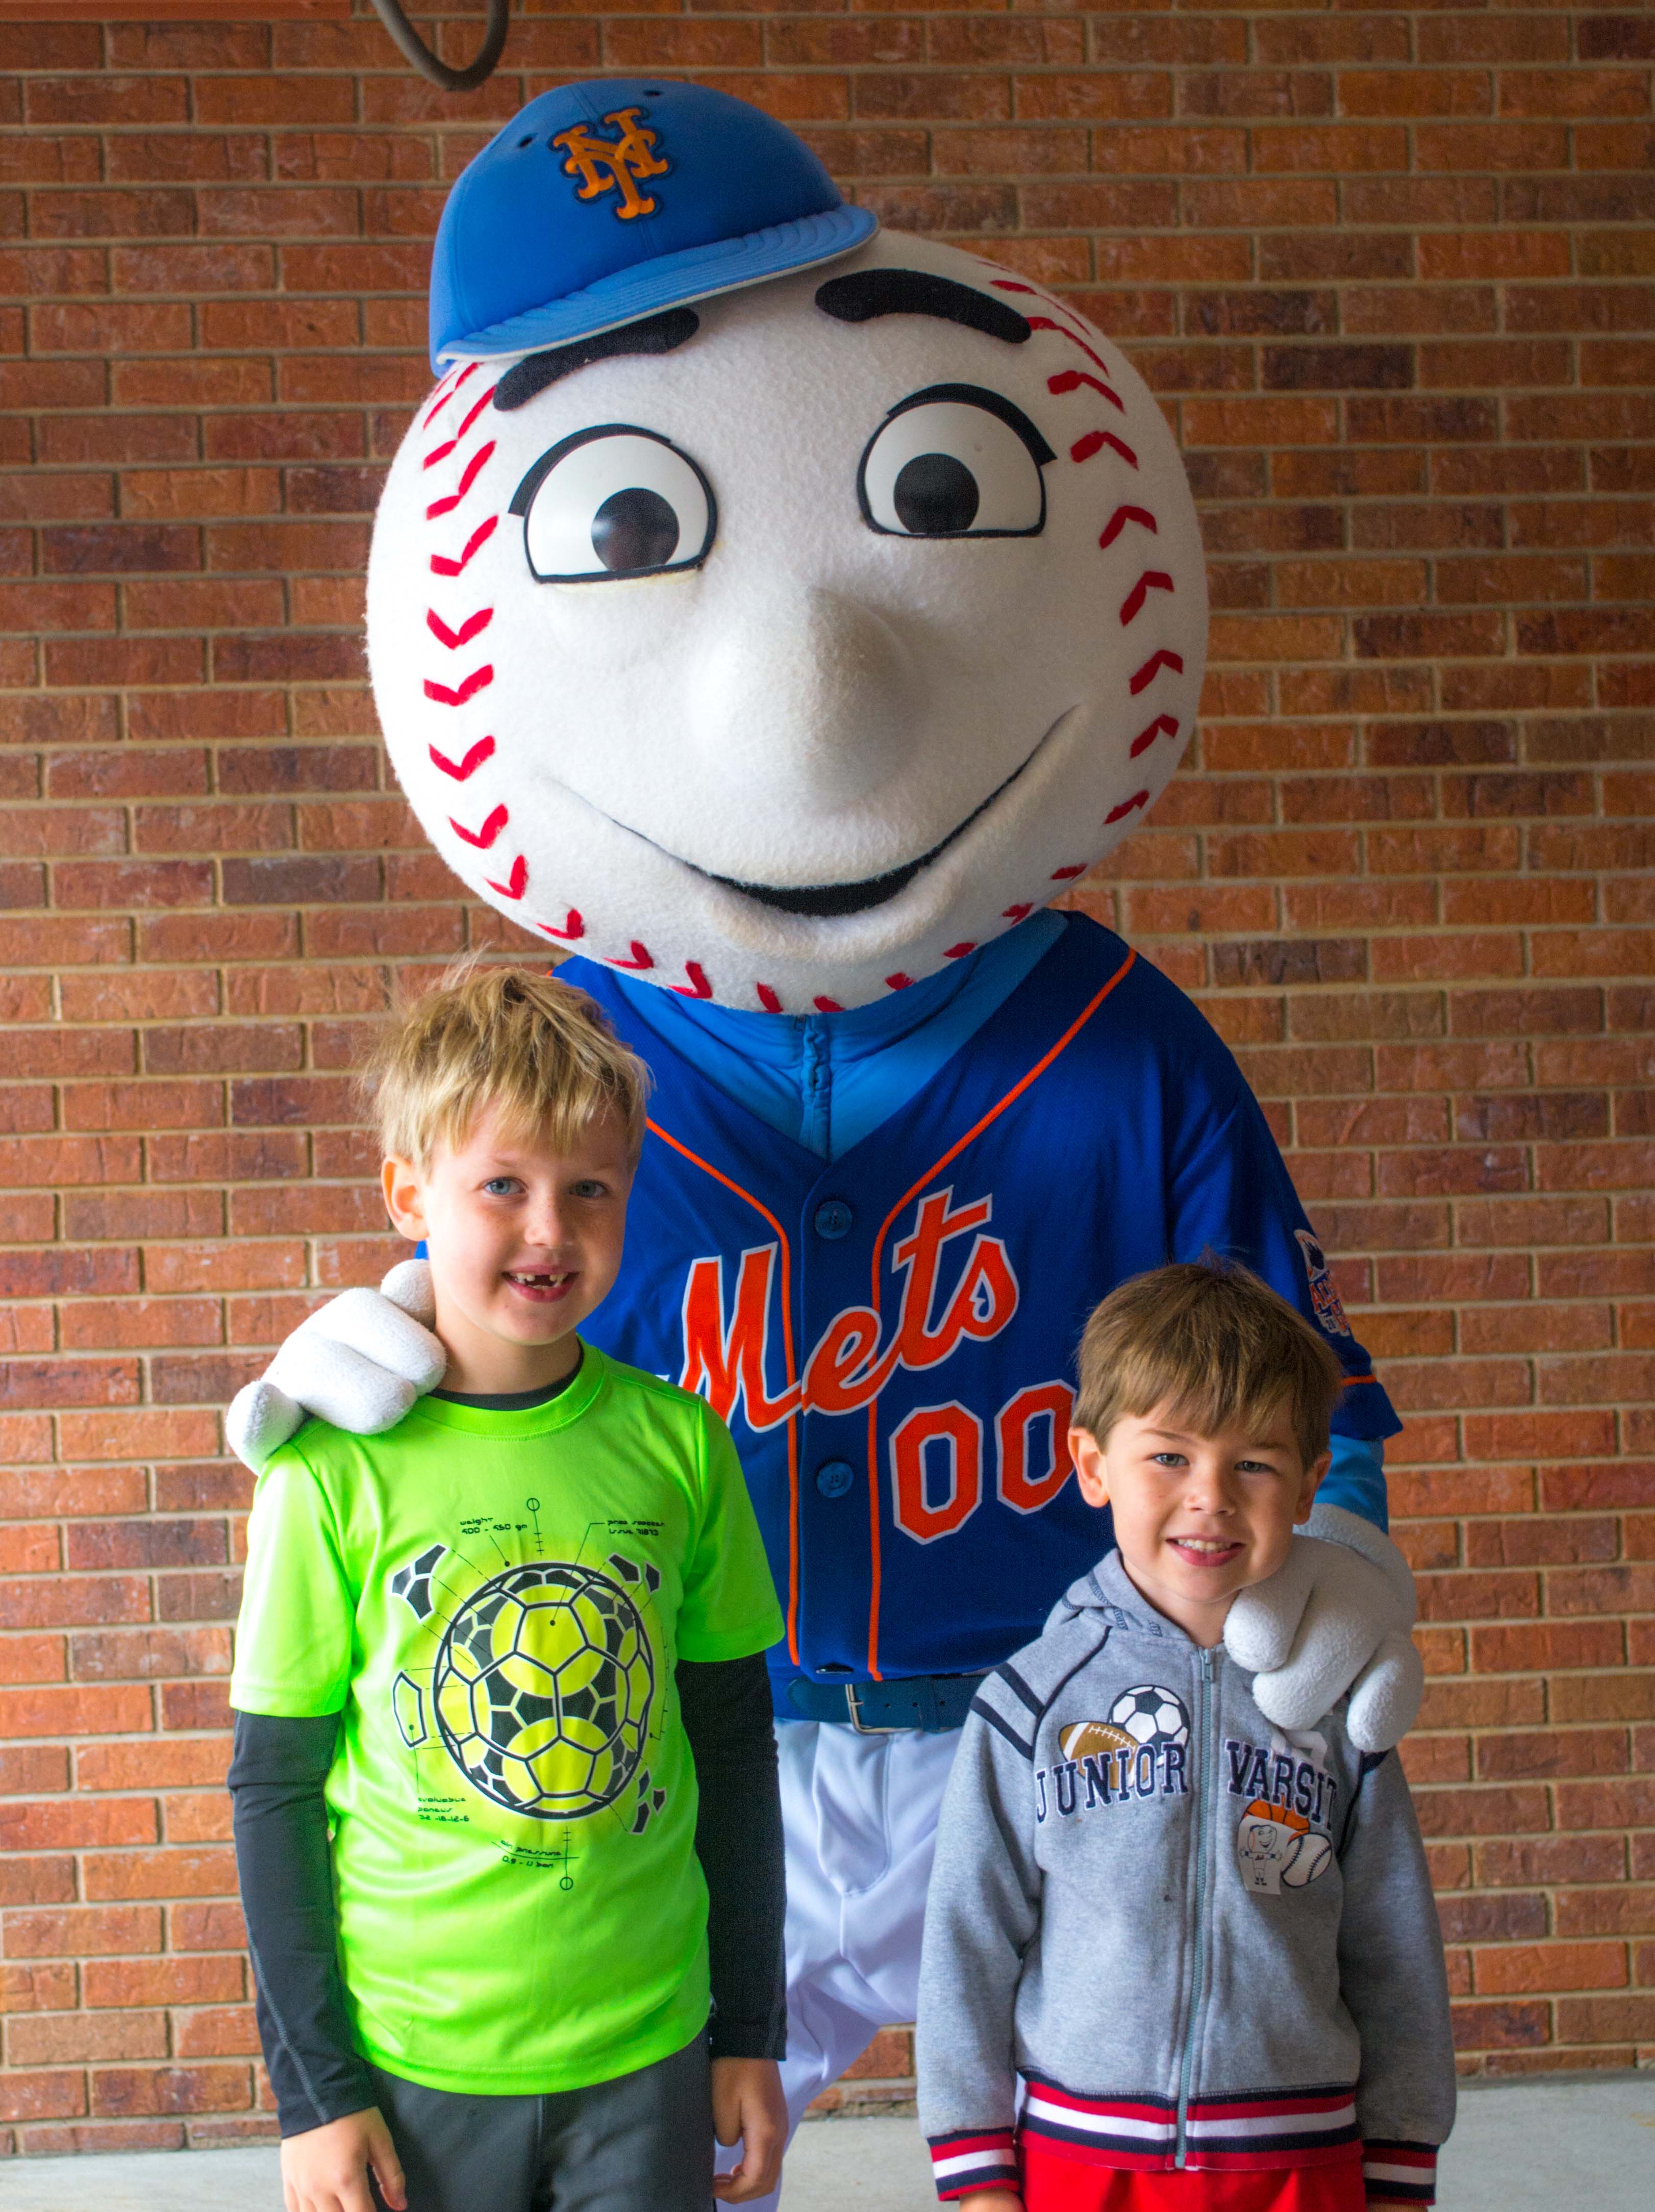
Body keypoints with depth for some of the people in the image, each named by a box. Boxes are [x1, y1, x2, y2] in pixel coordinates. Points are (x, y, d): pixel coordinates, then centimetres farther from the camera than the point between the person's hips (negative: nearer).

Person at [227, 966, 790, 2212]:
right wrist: (313, 2089, -4)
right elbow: (274, 1787, -4)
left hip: (646, 2057, 2)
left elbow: (735, 1749, 5)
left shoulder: (677, 1443, -3)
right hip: (408, 2059, -2)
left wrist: (751, 2032, 8)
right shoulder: (337, 1469, -10)